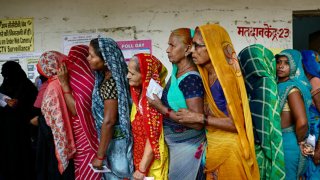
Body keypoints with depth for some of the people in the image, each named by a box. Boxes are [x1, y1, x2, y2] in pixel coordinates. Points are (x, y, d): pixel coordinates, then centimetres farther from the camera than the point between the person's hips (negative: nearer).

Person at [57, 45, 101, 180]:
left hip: (88, 140, -8)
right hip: (79, 139, 8)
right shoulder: (79, 80, 7)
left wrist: (64, 83, -19)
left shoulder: (87, 81, -19)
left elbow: (76, 110, -21)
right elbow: (73, 108, 12)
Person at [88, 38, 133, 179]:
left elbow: (109, 121, -24)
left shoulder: (109, 83, -23)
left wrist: (100, 155, -18)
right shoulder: (112, 77, 3)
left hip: (115, 141, -8)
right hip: (113, 138, 8)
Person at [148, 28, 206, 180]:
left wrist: (162, 108, -23)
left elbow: (197, 123, -27)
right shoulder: (176, 69, 2)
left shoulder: (191, 79, -23)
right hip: (173, 144, 8)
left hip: (187, 147, -8)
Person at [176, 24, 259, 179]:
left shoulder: (226, 77, -19)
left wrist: (198, 118, -20)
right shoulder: (206, 75, 3)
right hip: (212, 146, 7)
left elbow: (236, 123, -21)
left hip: (228, 149, -7)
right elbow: (211, 112, 8)